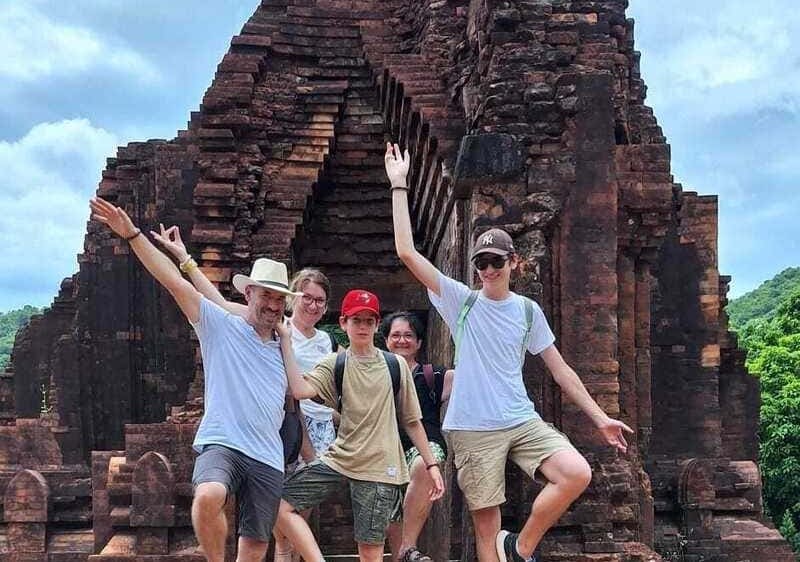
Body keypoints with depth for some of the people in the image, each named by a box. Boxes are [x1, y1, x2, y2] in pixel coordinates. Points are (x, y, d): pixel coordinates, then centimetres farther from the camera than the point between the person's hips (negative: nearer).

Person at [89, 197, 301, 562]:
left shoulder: (283, 348, 18)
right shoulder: (221, 326, 3)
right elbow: (173, 280, -6)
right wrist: (132, 234, -14)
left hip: (269, 459, 5)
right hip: (221, 444, -4)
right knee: (208, 497, -36)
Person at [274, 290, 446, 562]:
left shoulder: (395, 365, 4)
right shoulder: (334, 364, 4)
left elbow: (412, 420, 9)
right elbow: (300, 390, -16)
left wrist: (431, 464, 5)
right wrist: (286, 343, -15)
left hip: (380, 467, -2)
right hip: (340, 458, 2)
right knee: (280, 503, -12)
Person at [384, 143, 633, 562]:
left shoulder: (528, 310, 7)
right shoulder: (461, 301, -1)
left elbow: (560, 370, 12)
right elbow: (407, 252, -9)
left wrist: (600, 418, 9)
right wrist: (398, 186, -9)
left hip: (523, 421, 3)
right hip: (473, 429, -2)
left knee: (578, 474, -19)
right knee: (487, 528, 0)